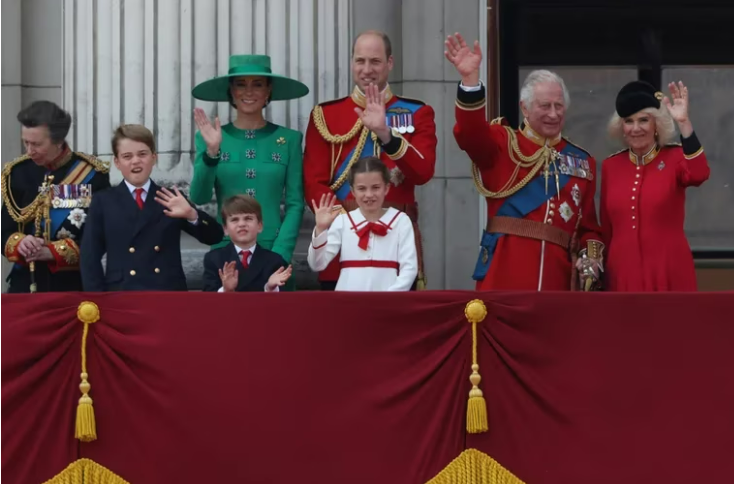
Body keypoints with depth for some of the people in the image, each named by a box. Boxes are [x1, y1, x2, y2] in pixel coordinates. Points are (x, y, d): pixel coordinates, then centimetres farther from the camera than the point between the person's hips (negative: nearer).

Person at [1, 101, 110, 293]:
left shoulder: (92, 174, -7)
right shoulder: (17, 173, 5)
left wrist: (54, 251, -20)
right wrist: (19, 243, -17)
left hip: (75, 287, -3)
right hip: (26, 286, 3)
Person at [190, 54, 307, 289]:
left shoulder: (289, 139, 4)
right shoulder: (211, 138, 4)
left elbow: (295, 204, 2)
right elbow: (199, 197, -6)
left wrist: (279, 254, -9)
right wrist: (211, 152, -19)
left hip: (273, 252, 0)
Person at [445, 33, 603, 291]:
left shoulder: (582, 162, 16)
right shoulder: (503, 144, 6)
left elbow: (588, 225, 17)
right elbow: (471, 133, -17)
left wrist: (591, 258, -4)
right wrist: (470, 79, -31)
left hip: (557, 274, 4)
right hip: (505, 271, -3)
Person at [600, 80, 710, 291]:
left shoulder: (675, 158, 0)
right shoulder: (610, 166, 9)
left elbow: (699, 175, -25)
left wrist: (684, 123, -32)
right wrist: (601, 274, 13)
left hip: (668, 274, -3)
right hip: (623, 275, 3)